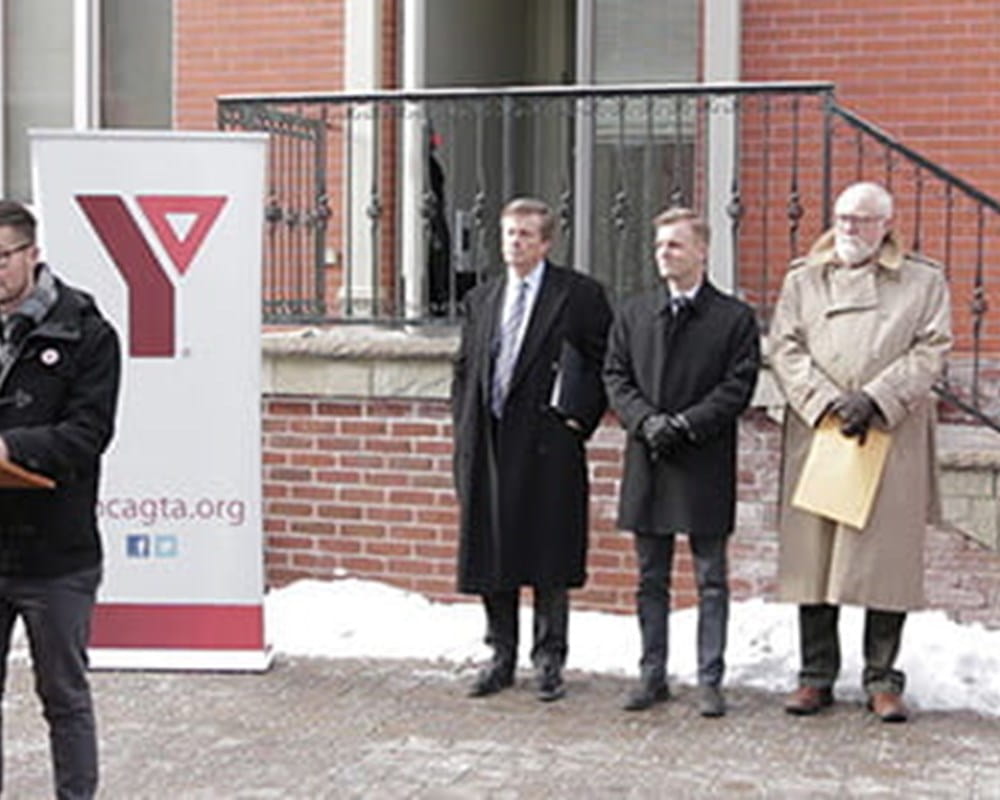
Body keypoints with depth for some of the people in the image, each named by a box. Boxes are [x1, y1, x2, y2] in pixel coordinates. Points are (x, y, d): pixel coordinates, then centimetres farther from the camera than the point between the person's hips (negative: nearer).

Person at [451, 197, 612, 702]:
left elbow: (608, 365, 0)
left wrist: (582, 420, -7)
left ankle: (548, 661, 12)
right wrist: (465, 430, 9)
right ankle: (502, 657, 21)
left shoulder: (580, 295, -1)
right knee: (490, 558, 9)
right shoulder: (481, 299, 15)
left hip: (548, 446, -4)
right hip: (488, 446, 5)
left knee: (549, 560, 1)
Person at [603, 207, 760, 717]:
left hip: (705, 465, -3)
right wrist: (647, 421, -10)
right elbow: (616, 377, 7)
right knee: (651, 579, 11)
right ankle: (652, 675, 20)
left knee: (711, 580, 4)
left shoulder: (735, 317, 0)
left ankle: (709, 680, 12)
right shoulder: (632, 315, 11)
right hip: (646, 464, 4)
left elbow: (738, 386, -7)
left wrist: (685, 424, -16)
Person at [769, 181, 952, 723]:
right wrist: (826, 402, -9)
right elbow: (785, 349, 5)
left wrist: (876, 400, -13)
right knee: (812, 556, 2)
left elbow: (930, 351, 0)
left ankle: (882, 679, 11)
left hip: (893, 441, -1)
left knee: (888, 558, 0)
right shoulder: (802, 281, 14)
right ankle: (816, 676, 13)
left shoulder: (924, 283, 9)